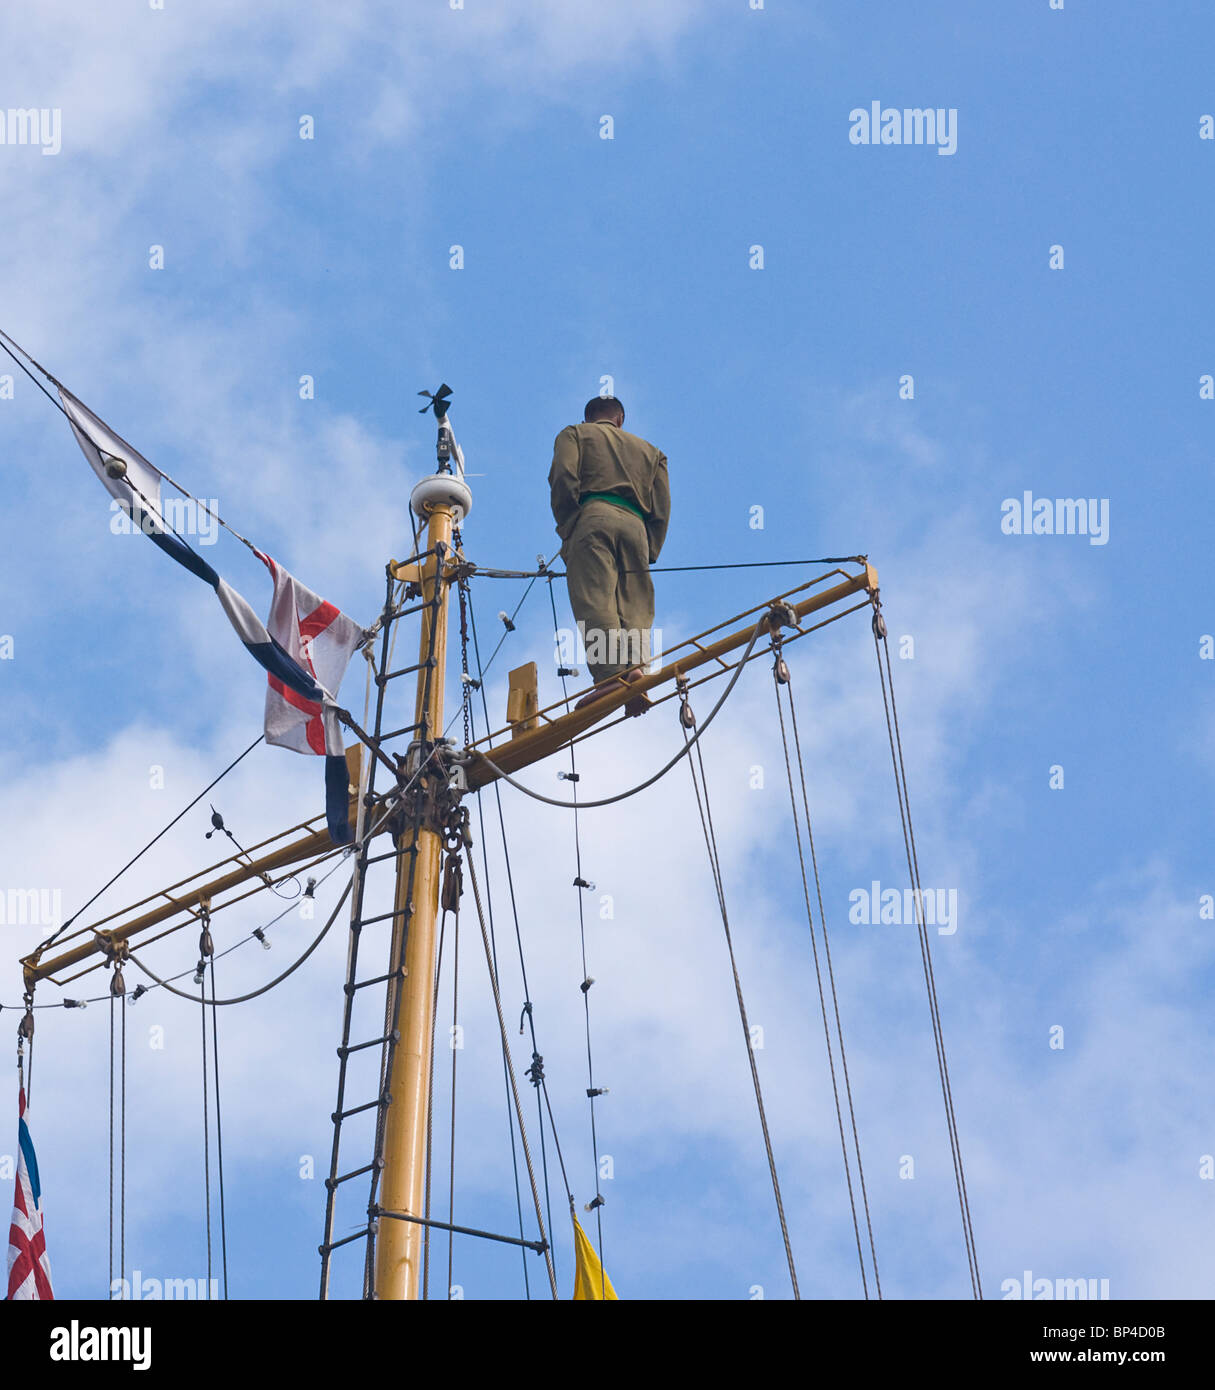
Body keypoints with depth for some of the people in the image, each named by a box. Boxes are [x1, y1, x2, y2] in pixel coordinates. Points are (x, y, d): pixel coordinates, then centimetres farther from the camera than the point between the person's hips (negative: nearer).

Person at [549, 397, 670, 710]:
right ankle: (635, 670, -26)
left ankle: (610, 675, -35)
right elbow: (661, 507, 18)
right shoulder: (649, 450, 32)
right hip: (636, 524, 4)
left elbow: (563, 477, 0)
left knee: (595, 601, -17)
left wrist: (567, 527, 1)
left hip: (594, 516, -4)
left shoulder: (575, 434, 22)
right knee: (635, 606, -2)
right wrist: (650, 552, 15)